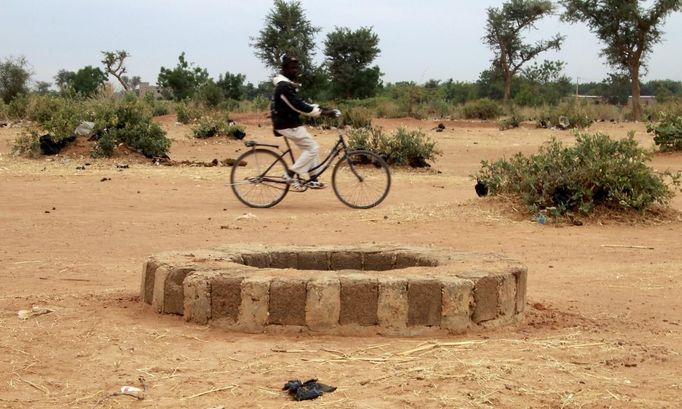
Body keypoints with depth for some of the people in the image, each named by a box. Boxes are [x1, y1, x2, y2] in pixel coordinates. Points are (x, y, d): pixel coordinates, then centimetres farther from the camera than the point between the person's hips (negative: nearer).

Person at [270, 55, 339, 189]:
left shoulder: (288, 85, 14)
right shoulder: (284, 86, -20)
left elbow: (300, 103, 18)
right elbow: (299, 106, -26)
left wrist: (320, 108, 7)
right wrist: (323, 112, -25)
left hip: (290, 123, 10)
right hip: (288, 125, -10)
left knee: (311, 148, 12)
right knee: (313, 147, -9)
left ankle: (313, 179, 15)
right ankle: (291, 175, -7)